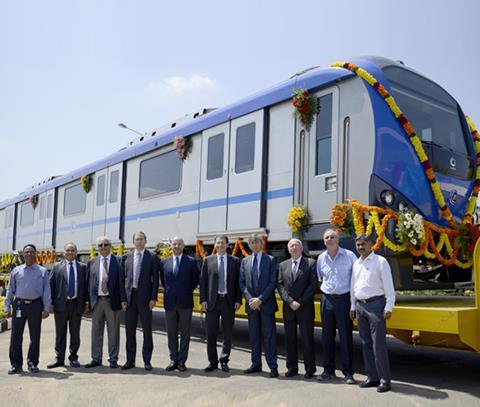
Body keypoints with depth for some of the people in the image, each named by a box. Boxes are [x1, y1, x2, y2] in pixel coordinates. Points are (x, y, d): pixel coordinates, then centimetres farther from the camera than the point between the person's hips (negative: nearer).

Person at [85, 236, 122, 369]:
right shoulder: (92, 263, 10)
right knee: (96, 331, 9)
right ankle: (96, 359, 19)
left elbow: (121, 281, -1)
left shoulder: (118, 261, 1)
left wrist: (122, 299, -7)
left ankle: (113, 359, 12)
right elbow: (88, 282, 9)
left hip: (112, 300, -3)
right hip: (96, 300, 3)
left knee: (113, 331, 4)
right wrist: (88, 300, 1)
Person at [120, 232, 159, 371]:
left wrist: (153, 298, -9)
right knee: (129, 329, 8)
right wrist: (123, 298, 0)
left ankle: (147, 360, 13)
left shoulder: (152, 257, 1)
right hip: (129, 297, 3)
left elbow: (155, 279, -2)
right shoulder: (126, 258, 9)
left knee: (147, 329, 3)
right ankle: (130, 360, 18)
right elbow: (122, 279, 8)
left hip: (145, 297, -3)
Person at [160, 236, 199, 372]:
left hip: (185, 302, -2)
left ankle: (182, 361, 10)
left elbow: (196, 279, 7)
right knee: (171, 333, 7)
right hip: (170, 302, 2)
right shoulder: (164, 262, 7)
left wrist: (188, 292, 3)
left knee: (185, 333, 3)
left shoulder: (191, 261, 0)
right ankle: (173, 360, 16)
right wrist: (168, 291, 10)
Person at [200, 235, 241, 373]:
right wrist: (203, 300, -4)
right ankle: (213, 362, 15)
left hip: (229, 301, 0)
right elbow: (203, 281, 4)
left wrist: (238, 300, -4)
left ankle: (224, 361, 17)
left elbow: (238, 282, 4)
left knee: (227, 333, 6)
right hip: (212, 301, 0)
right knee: (211, 333, 4)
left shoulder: (235, 261, 5)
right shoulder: (208, 260, 6)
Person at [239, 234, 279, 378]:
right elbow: (242, 282, 9)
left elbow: (273, 282, -6)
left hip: (266, 303, -4)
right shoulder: (245, 261, 11)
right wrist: (250, 299, -5)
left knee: (269, 335, -2)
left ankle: (273, 366, 2)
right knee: (254, 335, 9)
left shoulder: (270, 260, 0)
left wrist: (260, 299, -13)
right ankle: (256, 364, 18)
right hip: (251, 304, 4)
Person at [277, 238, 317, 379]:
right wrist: (290, 301, -9)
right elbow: (280, 285, 4)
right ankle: (292, 368, 17)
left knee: (307, 339, 1)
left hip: (305, 309, -3)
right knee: (290, 339, 8)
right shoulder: (283, 265, 11)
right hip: (288, 309, 3)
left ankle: (310, 369, 12)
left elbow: (313, 285, -7)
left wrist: (300, 302, -12)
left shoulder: (311, 263, 0)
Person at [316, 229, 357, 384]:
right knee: (327, 336, 9)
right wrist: (325, 288, 11)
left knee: (346, 337, 0)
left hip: (344, 299, -4)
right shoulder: (321, 258, 7)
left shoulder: (349, 255, -5)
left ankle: (348, 372, 8)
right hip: (327, 299, 4)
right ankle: (328, 370, 20)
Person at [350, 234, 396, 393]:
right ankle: (372, 377, 19)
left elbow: (389, 286, -8)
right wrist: (353, 306, 16)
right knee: (366, 344, 10)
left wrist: (388, 307, -12)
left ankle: (385, 380, 1)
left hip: (375, 304, -6)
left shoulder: (380, 261, -5)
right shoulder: (356, 264, 13)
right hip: (360, 306, 7)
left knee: (378, 344, -7)